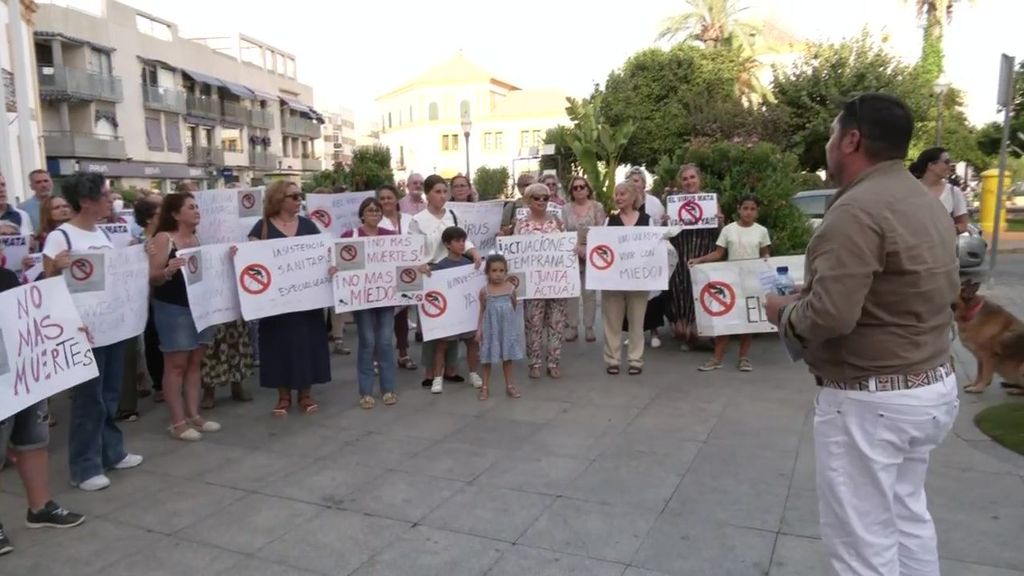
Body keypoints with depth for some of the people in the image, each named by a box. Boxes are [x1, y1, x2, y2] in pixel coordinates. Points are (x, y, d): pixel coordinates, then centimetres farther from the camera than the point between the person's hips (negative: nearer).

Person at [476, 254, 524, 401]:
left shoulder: (510, 288, -5)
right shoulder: (484, 291, -8)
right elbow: (482, 310, 0)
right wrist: (479, 329, -2)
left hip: (507, 327, 1)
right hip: (490, 328, -1)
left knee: (507, 356, 11)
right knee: (488, 358, 7)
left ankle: (509, 385, 23)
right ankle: (485, 387, 18)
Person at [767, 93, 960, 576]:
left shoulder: (857, 209, -22)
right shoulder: (927, 202, 10)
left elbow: (829, 317, -30)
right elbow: (945, 292, 18)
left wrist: (785, 311, -8)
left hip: (870, 400, -10)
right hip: (933, 385, 10)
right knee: (907, 517, 22)